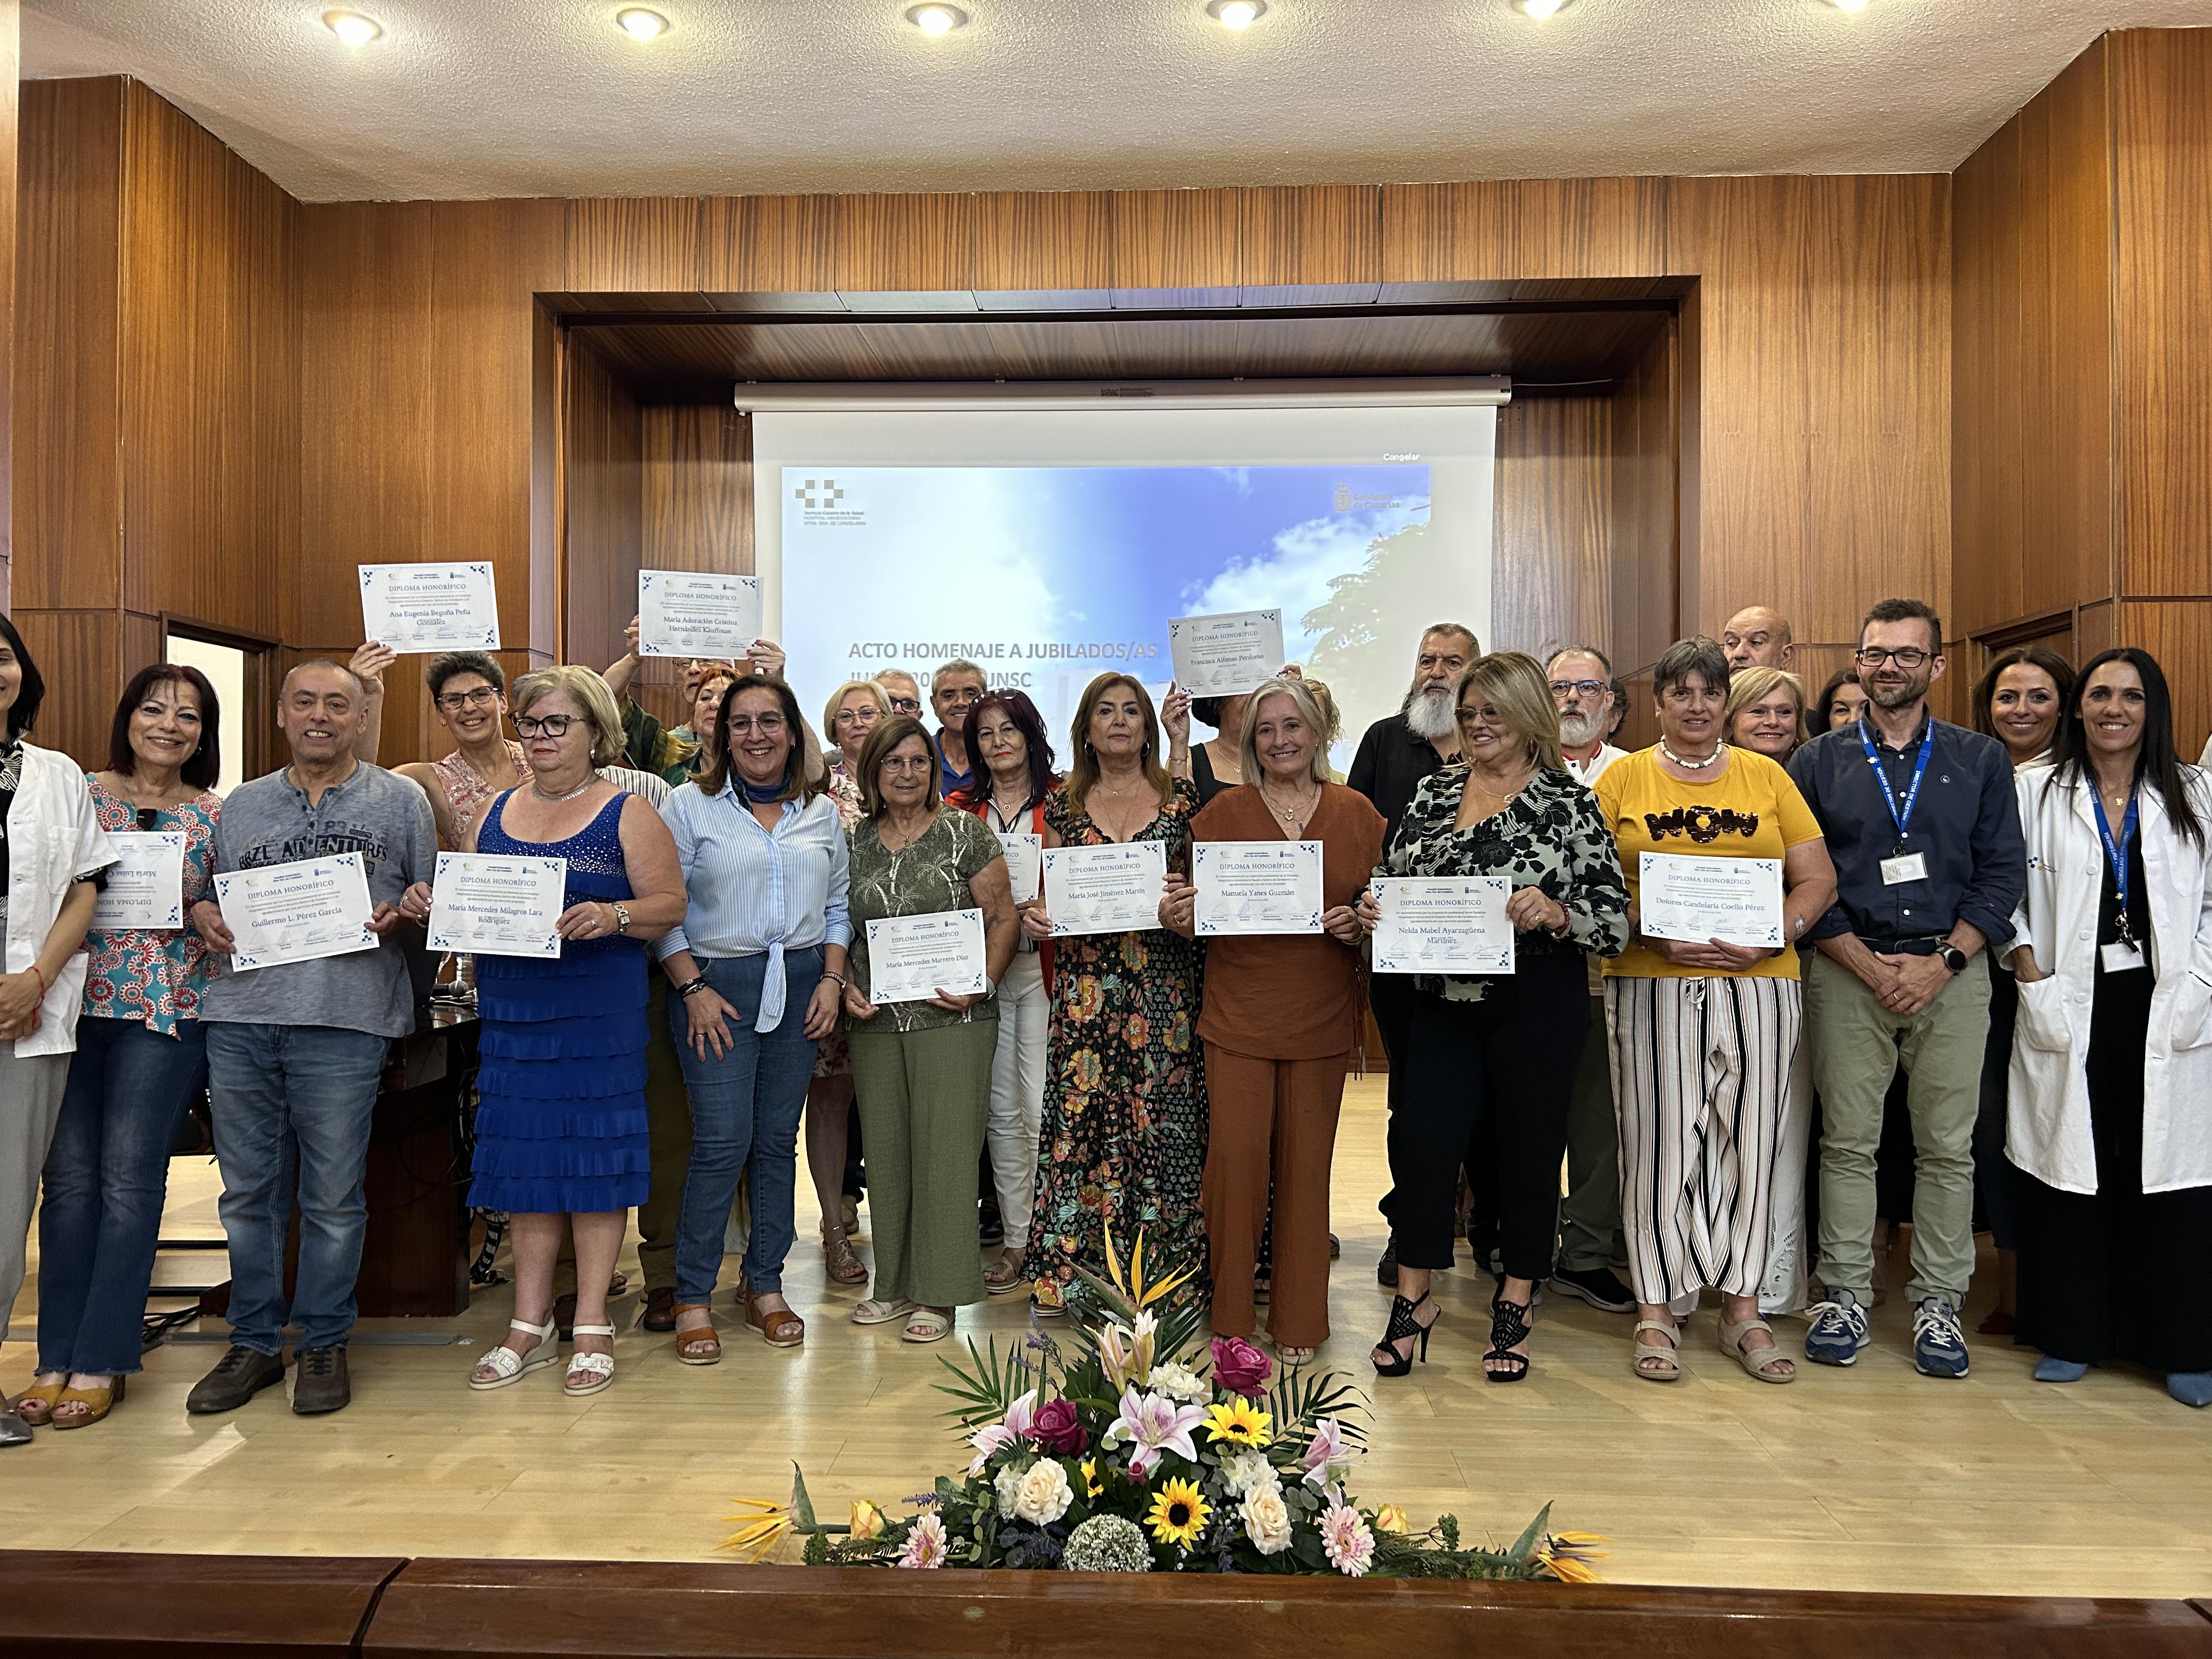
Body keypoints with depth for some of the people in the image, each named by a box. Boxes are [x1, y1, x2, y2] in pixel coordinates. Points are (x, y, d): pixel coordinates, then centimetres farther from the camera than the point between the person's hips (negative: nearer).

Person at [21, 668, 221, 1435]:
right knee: (69, 1178, 3)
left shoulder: (217, 816, 4)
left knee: (129, 1181, 0)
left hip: (166, 1012, -1)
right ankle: (57, 1358, 15)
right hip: (76, 1005, 1)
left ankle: (100, 1361, 10)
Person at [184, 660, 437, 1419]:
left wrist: (405, 913, -11)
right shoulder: (240, 805, 17)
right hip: (240, 1017, 3)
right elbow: (214, 900, 21)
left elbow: (431, 897, 9)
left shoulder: (401, 801, 8)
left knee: (332, 1196, 3)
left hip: (344, 1021, -3)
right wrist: (203, 915, -1)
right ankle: (254, 1343, 23)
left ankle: (323, 1344, 18)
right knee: (248, 1191, 9)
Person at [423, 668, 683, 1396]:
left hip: (598, 1013, -4)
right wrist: (427, 904, -3)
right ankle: (531, 1326, 19)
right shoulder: (495, 812, 14)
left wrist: (613, 916, -24)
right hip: (509, 1009, 5)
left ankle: (592, 1326, 11)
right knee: (523, 1155, 8)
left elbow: (670, 903, -7)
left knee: (593, 1152, 0)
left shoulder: (627, 814, -1)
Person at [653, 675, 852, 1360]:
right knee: (722, 1142, -7)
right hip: (717, 984, -3)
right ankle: (693, 1298, 6)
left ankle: (765, 1285, 21)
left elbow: (839, 906, 13)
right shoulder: (690, 805, 0)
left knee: (778, 1140, 8)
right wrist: (693, 989, -10)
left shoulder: (823, 811, 10)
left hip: (801, 986, 4)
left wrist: (831, 979, 1)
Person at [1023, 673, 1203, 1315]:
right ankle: (1067, 1273, 11)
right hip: (1085, 991, 1)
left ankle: (1163, 1272, 12)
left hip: (1165, 990, -1)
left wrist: (1188, 908, -8)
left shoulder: (1181, 797, 6)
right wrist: (1034, 917, -7)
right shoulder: (1063, 805, 10)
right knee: (1080, 1117, 0)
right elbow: (1049, 896, 11)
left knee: (1162, 1119, 0)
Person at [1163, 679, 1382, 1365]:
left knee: (1307, 1165, 8)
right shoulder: (1224, 811, 2)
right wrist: (1175, 915, -19)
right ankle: (1230, 1317, 15)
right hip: (1238, 1014, -1)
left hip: (1321, 1018, 1)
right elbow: (1196, 908, 3)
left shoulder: (1356, 813, 6)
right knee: (1235, 1157, -4)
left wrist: (1359, 923, -8)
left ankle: (1299, 1321, 23)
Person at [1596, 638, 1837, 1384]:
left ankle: (1742, 1306, 18)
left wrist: (1770, 936, -9)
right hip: (1651, 985, -2)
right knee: (1659, 1143, 0)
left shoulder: (1767, 776, 12)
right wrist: (1652, 931, -14)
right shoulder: (1624, 778, 7)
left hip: (1757, 985, 2)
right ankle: (1656, 1312, 10)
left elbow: (1819, 881, 8)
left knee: (1748, 1142, 6)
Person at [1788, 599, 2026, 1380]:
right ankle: (1845, 1295, 13)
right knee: (1847, 1141, 3)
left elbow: (2003, 871, 3)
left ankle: (1938, 1303, 15)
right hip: (1846, 971, 0)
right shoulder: (1818, 762, 6)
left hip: (1952, 972, 1)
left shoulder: (1981, 759, 9)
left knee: (1947, 1145, 4)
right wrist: (1871, 965, -8)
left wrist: (1940, 963, -8)